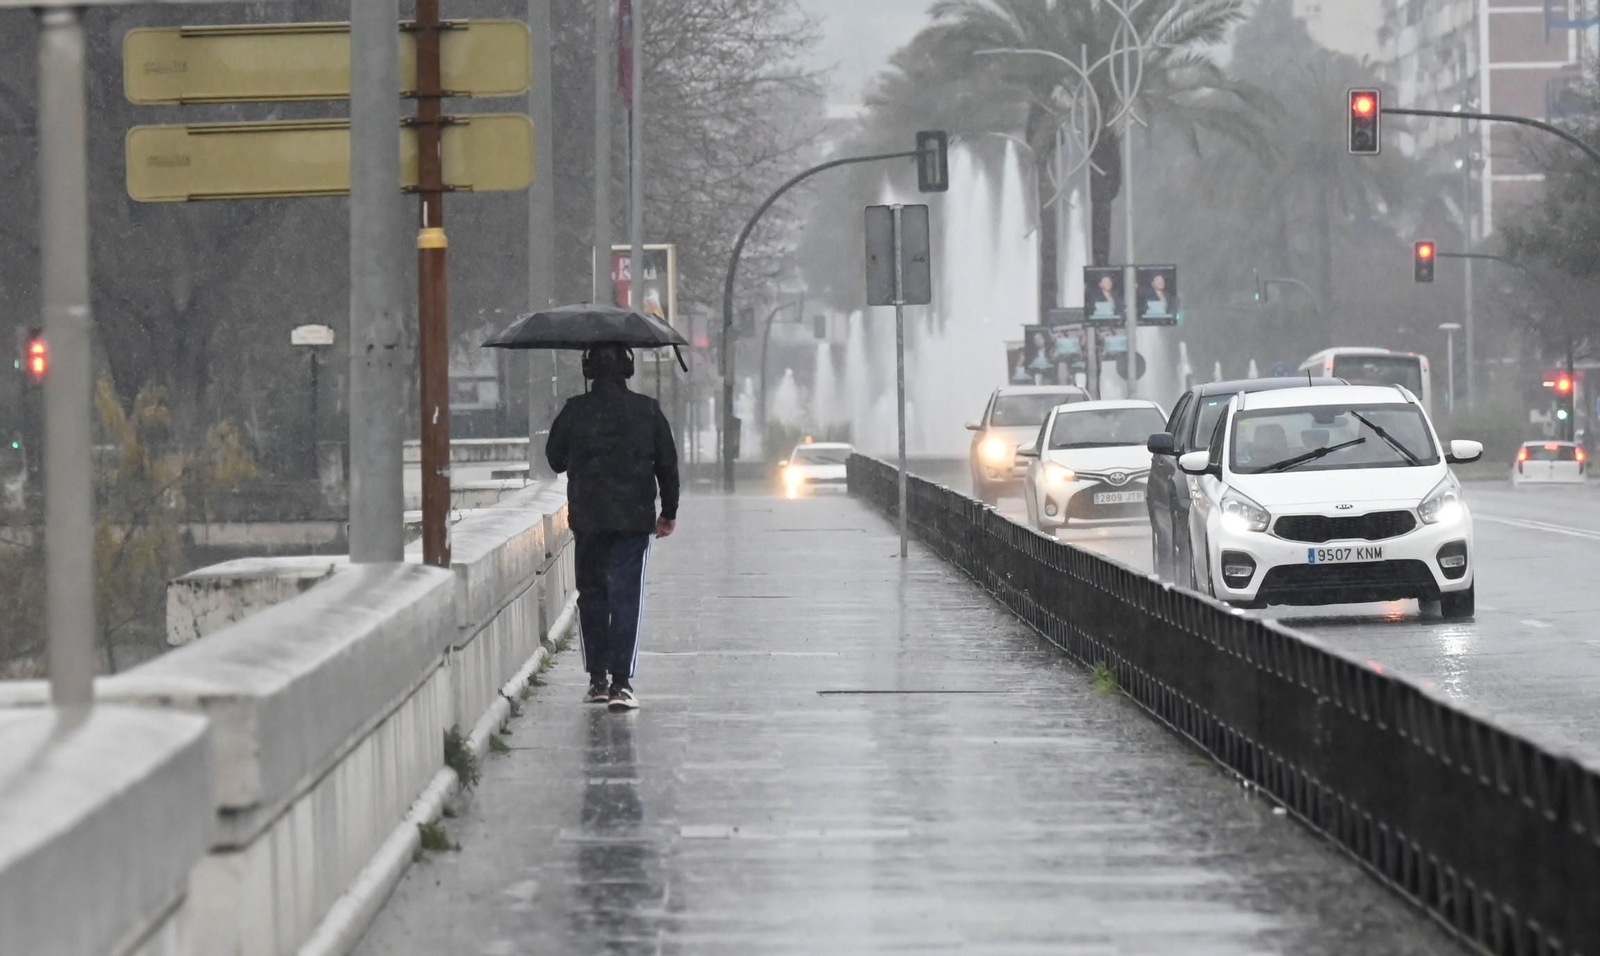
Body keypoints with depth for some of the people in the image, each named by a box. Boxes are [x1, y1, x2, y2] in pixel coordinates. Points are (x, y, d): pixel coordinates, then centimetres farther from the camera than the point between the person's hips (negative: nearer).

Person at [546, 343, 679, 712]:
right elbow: (668, 464, 6)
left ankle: (597, 678, 14)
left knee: (592, 594, 13)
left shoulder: (574, 411, -3)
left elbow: (555, 459, 8)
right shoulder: (648, 411, -1)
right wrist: (669, 511, 17)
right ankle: (621, 681, -11)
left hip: (587, 518, 0)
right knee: (627, 595, -1)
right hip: (634, 517, 0)